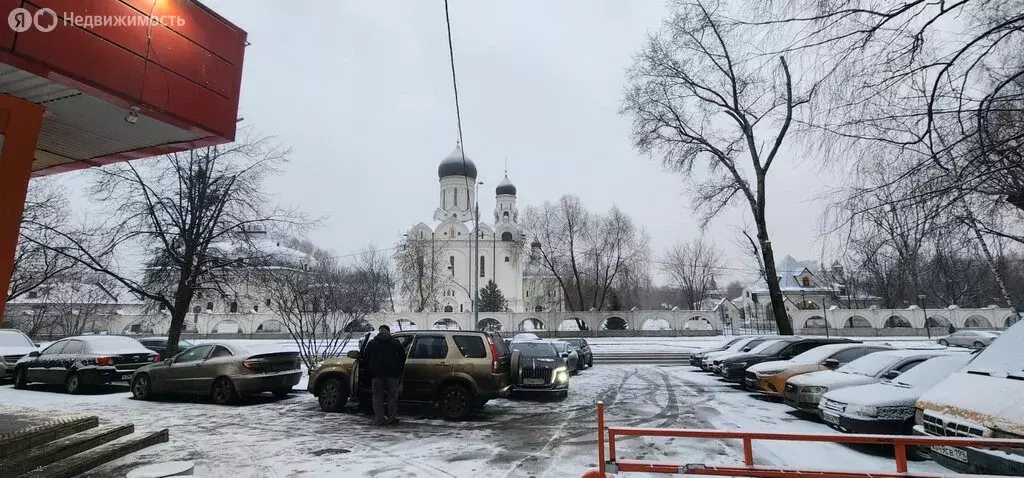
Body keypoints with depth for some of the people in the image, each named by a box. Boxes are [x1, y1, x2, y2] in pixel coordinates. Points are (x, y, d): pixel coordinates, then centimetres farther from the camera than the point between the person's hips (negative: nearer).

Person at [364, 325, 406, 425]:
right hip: (392, 374, 0)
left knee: (378, 397, 7)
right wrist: (399, 372, 19)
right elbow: (403, 358, 9)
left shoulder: (371, 343, 10)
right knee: (392, 396, 6)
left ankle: (379, 419, 4)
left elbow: (367, 360, 11)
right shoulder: (396, 343, 9)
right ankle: (392, 418, 4)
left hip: (376, 374, 0)